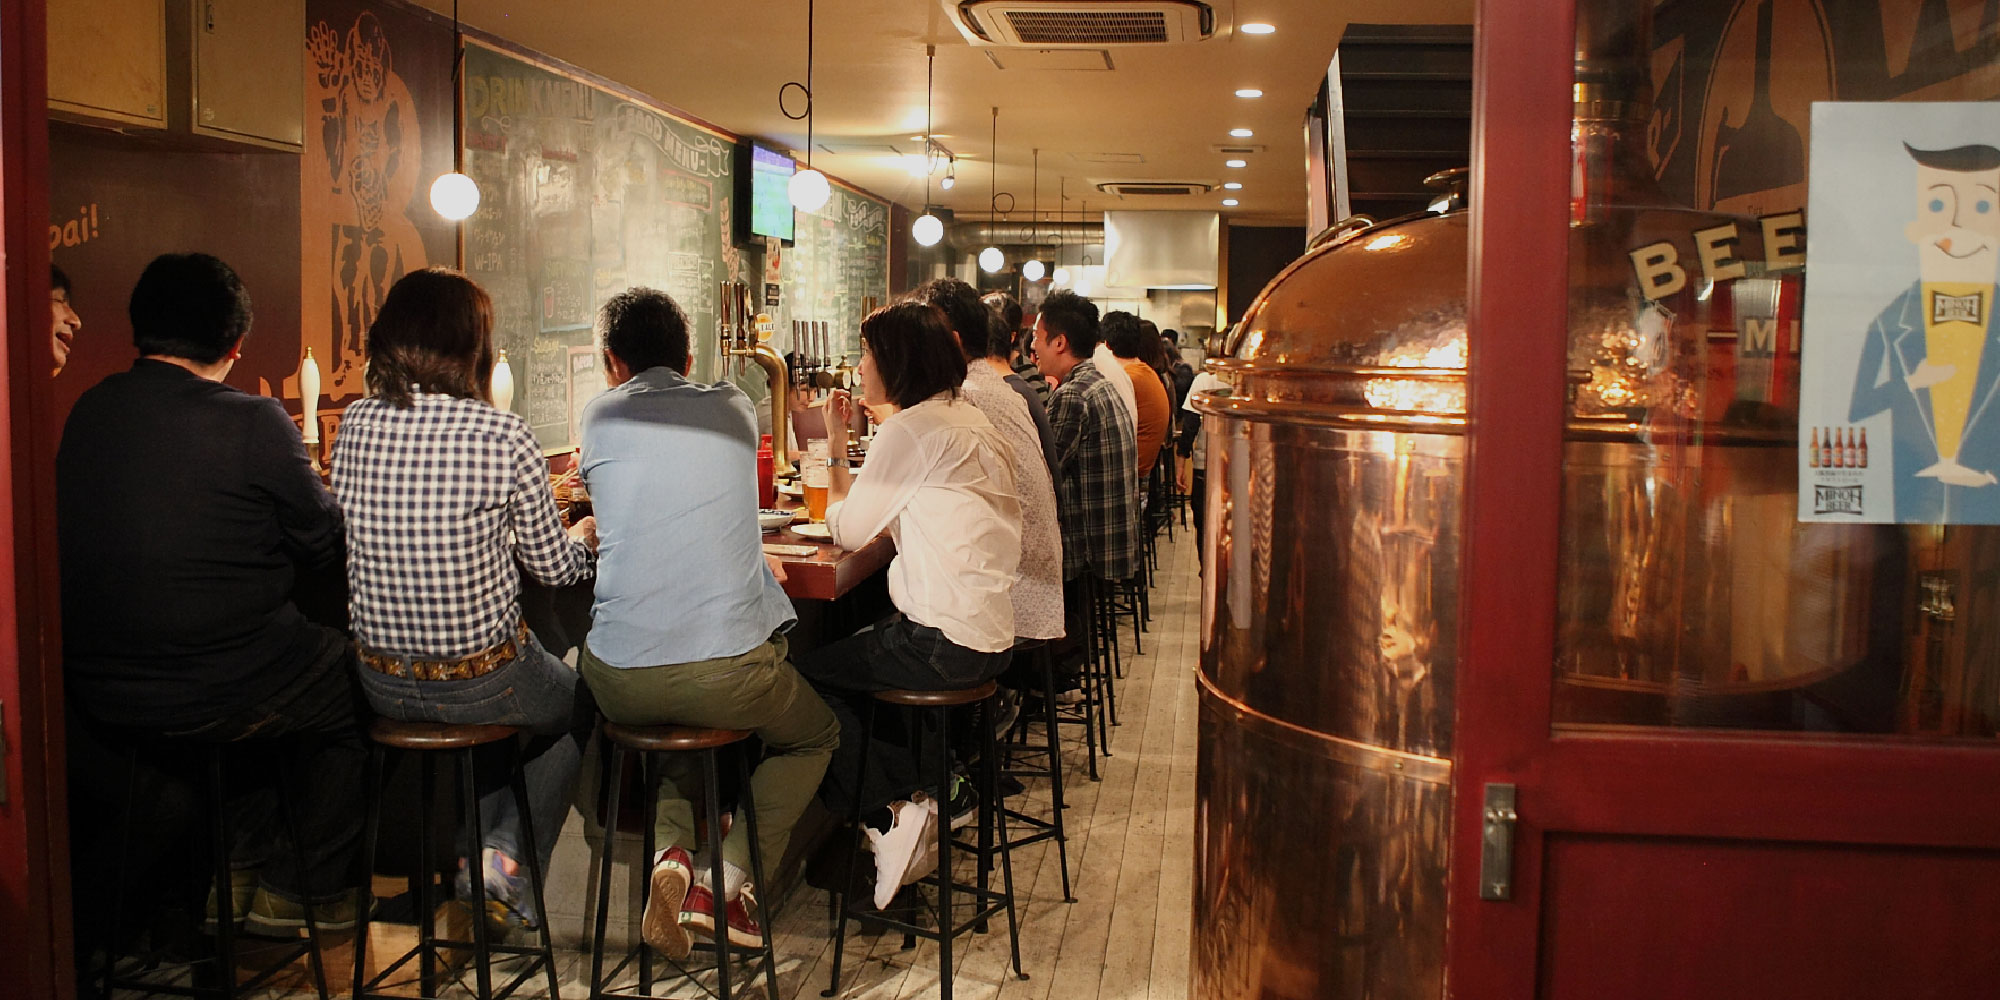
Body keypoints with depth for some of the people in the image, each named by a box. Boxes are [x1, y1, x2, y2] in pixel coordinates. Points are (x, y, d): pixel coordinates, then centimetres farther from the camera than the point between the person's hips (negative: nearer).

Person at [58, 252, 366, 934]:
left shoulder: (87, 412, 3)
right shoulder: (254, 424, -16)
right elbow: (328, 548, -6)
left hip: (96, 690, 7)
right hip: (212, 697, -7)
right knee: (353, 676, 20)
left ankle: (243, 871, 38)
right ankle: (313, 894, 28)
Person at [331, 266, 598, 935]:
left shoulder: (354, 426, -5)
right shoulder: (503, 437, -18)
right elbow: (554, 566, -7)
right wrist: (586, 534, 17)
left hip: (382, 685, 5)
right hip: (481, 681, -5)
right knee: (577, 704, 29)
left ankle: (483, 844, 27)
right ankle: (510, 861, 18)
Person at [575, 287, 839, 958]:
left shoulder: (602, 418, 6)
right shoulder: (735, 409, 9)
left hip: (621, 678, 2)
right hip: (729, 669, -1)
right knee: (815, 737, 28)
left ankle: (672, 849, 12)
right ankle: (730, 878, 7)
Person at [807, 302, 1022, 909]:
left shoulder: (913, 430, -14)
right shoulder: (965, 419, 14)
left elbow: (849, 530, -8)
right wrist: (883, 422, 18)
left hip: (946, 643, -9)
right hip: (987, 632, 9)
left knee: (810, 676, 5)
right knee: (847, 652, 22)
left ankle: (889, 818, 4)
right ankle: (930, 792, 17)